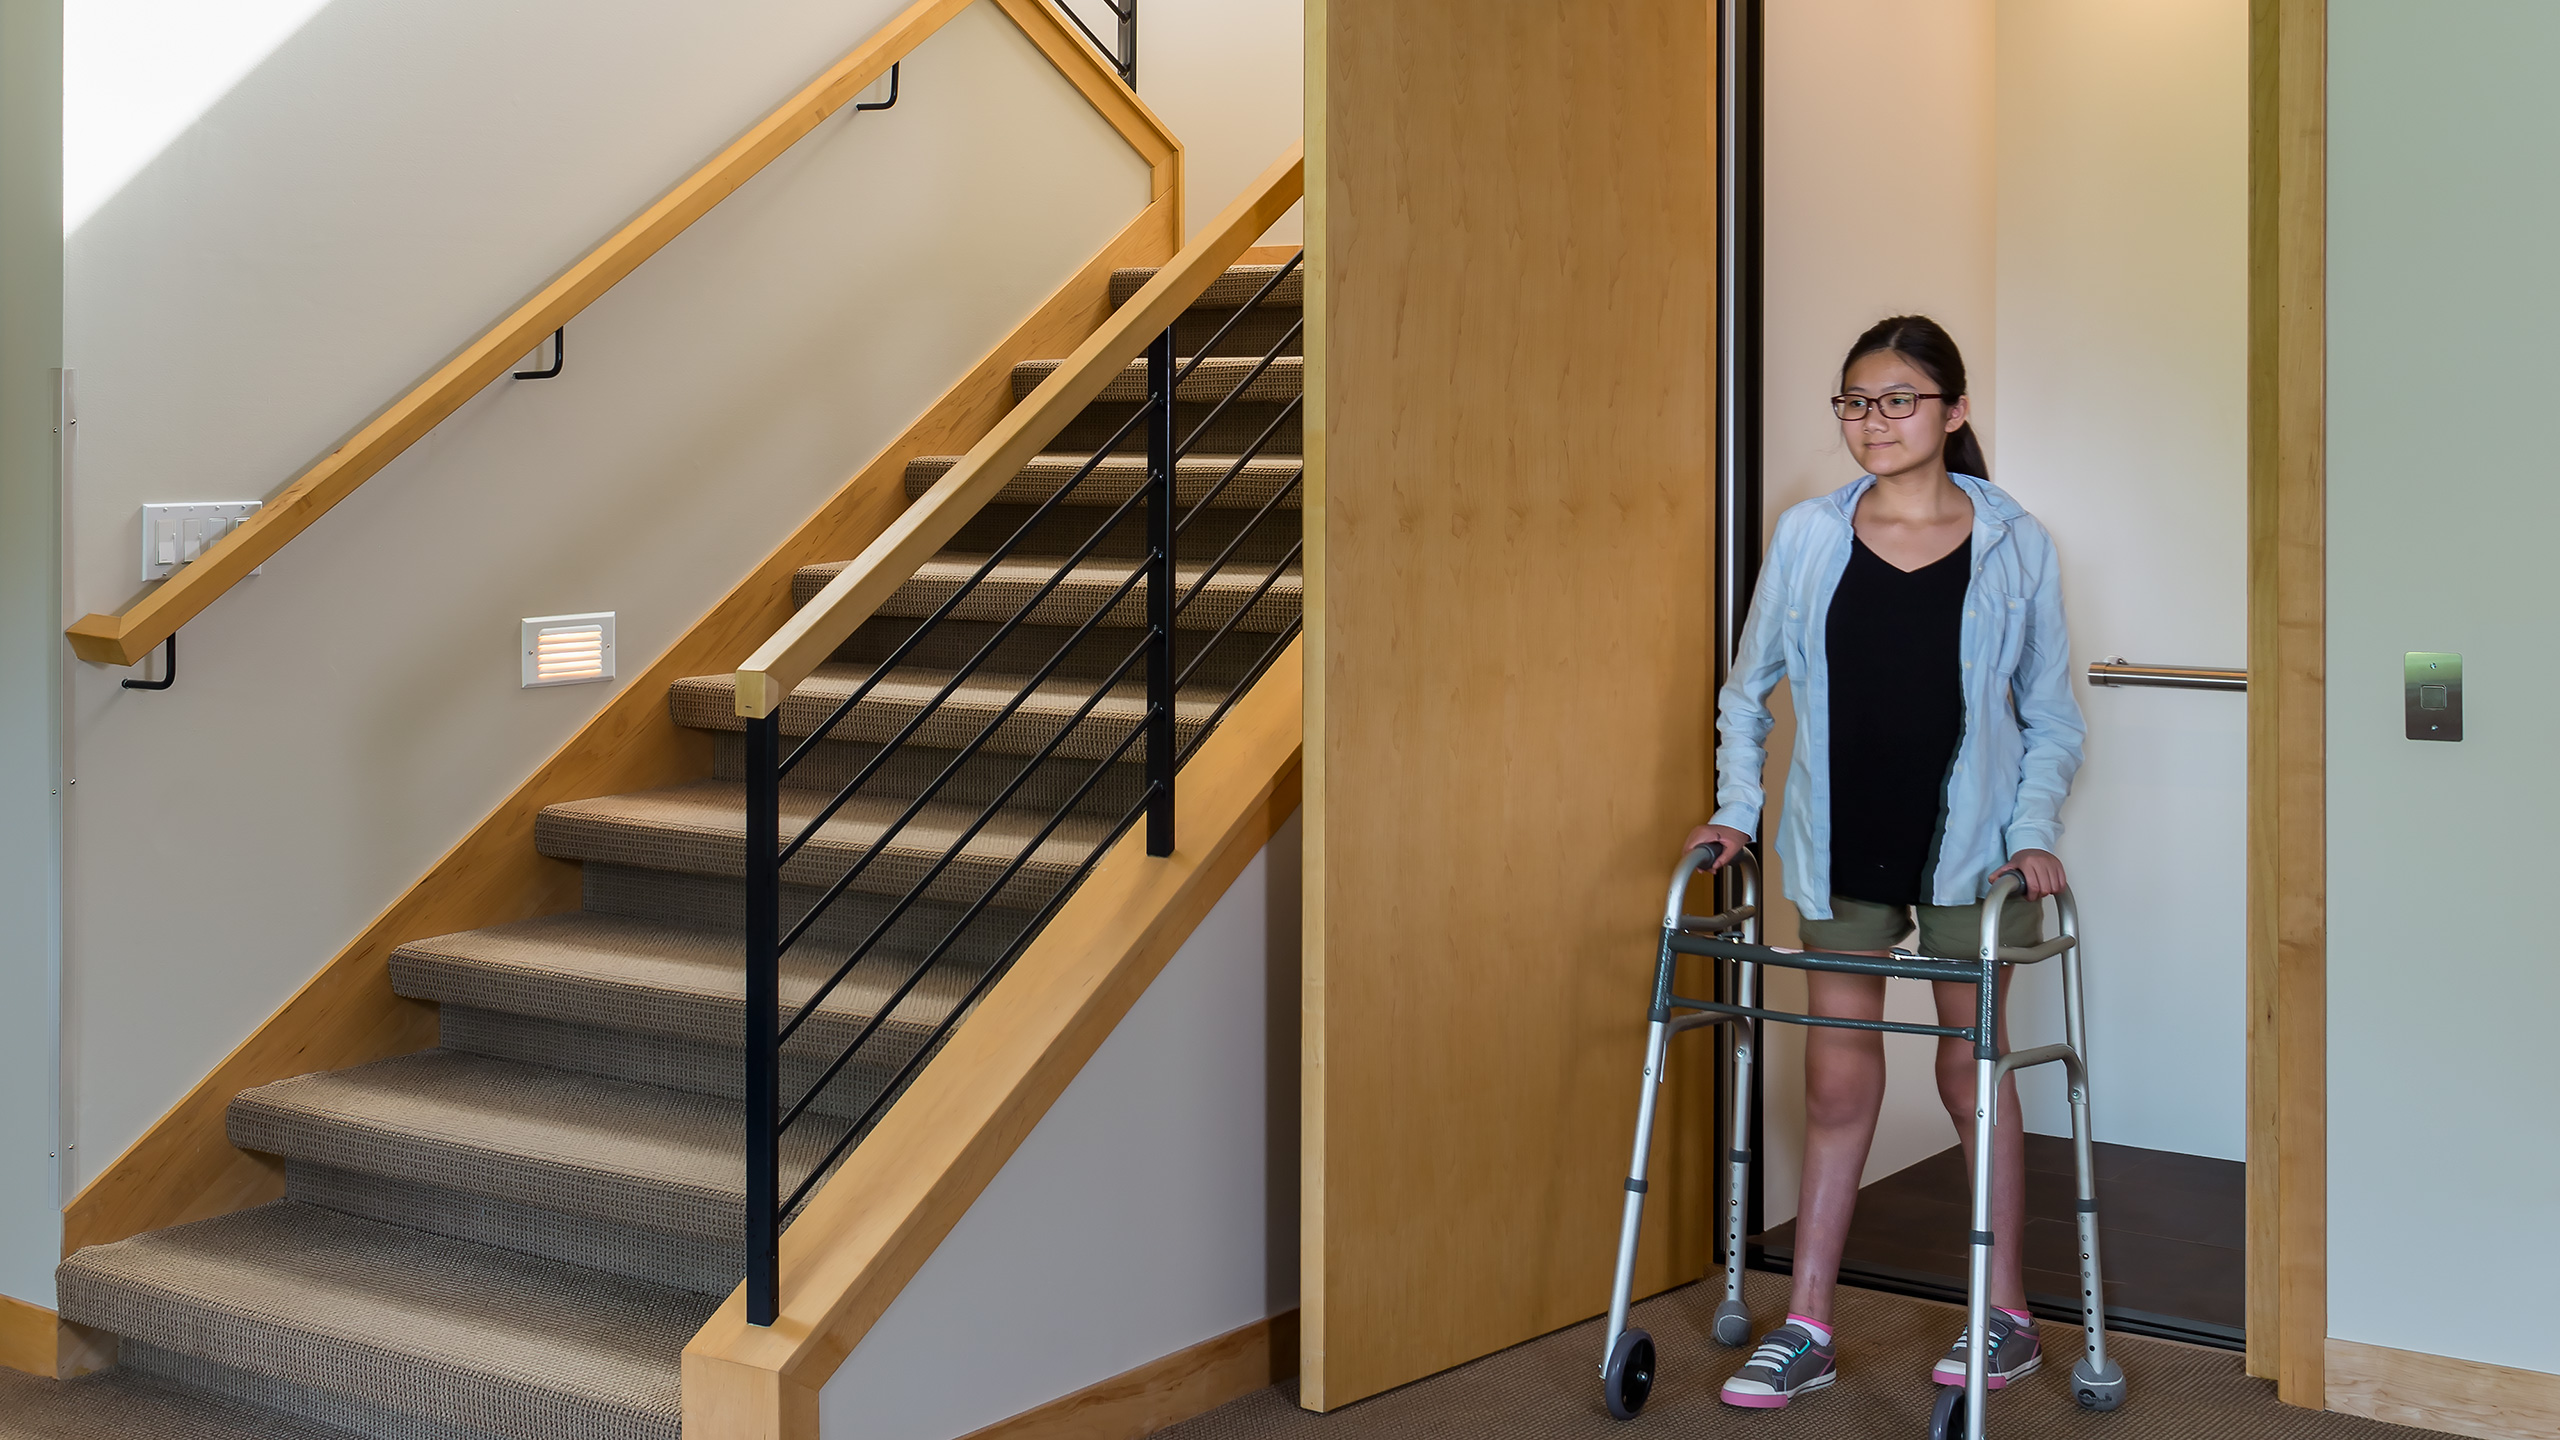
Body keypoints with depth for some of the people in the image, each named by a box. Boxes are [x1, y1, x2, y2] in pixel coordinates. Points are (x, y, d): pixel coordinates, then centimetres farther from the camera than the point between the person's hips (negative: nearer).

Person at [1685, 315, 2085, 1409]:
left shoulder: (2015, 546, -3)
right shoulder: (1807, 536, 0)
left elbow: (2052, 715, 3)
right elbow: (1748, 688, 11)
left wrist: (2034, 832, -8)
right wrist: (1735, 808, 2)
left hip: (1968, 844, -1)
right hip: (1844, 847, 2)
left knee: (1972, 1069, 9)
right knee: (1837, 1081, 6)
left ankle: (2007, 1313, 25)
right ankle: (1806, 1327, 14)